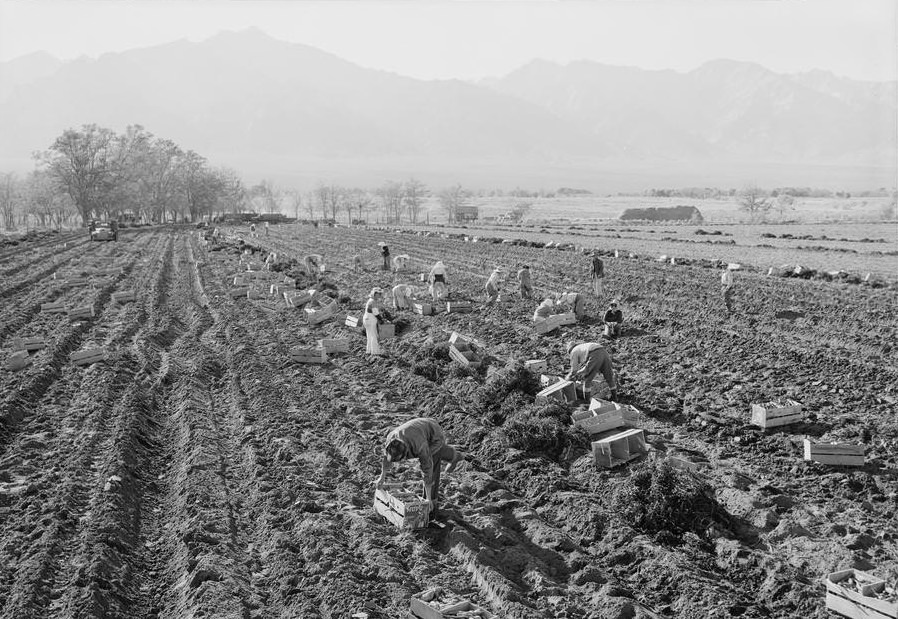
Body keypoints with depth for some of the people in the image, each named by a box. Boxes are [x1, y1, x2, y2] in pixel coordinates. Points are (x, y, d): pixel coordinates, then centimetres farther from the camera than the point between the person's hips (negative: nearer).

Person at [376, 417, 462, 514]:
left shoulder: (420, 447, -45)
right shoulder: (391, 438, -31)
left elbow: (427, 472, -37)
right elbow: (387, 456, -9)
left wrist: (428, 499, -32)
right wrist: (382, 477, 3)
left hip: (435, 436, -6)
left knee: (431, 470, -11)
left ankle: (432, 504, 1)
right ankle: (452, 455, 64)